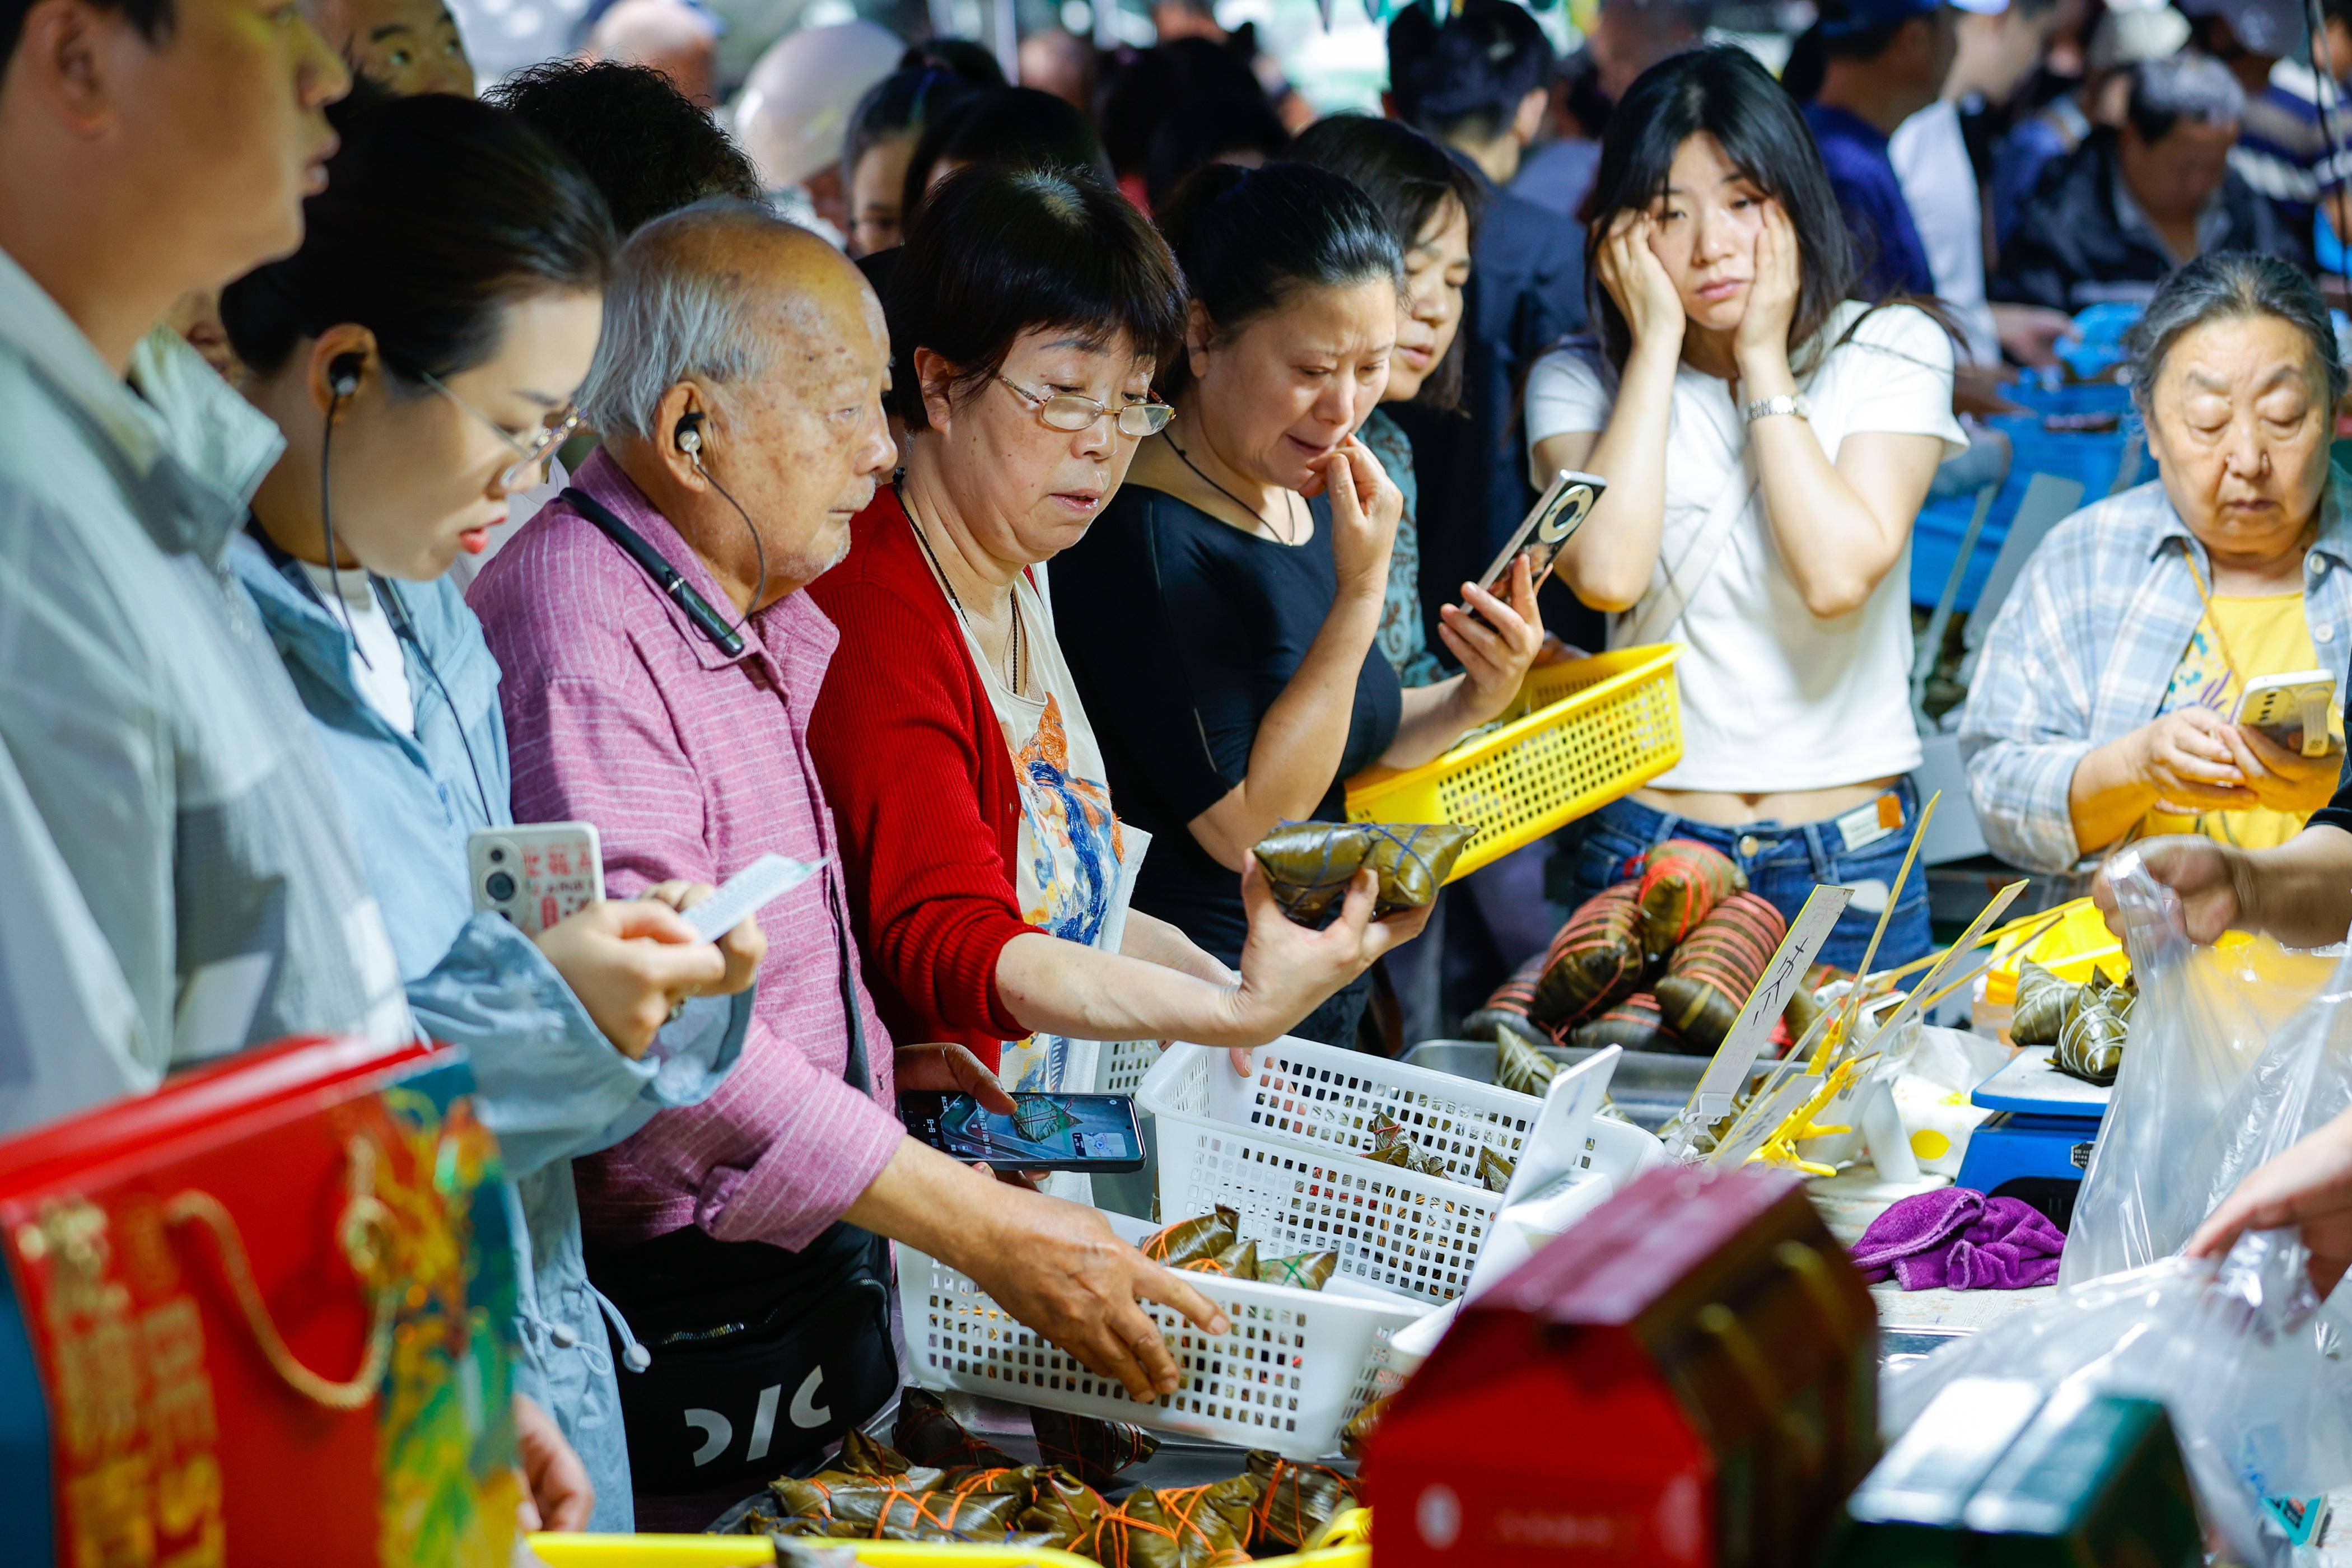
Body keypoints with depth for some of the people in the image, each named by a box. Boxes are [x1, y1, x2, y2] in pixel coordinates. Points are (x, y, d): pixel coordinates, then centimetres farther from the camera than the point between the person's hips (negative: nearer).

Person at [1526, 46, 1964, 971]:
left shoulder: (1893, 350, -1)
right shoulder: (1580, 381, 1)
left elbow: (1837, 576, -16)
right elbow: (1606, 573, -19)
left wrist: (1762, 360, -10)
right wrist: (1657, 342, -11)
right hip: (1648, 849, 0)